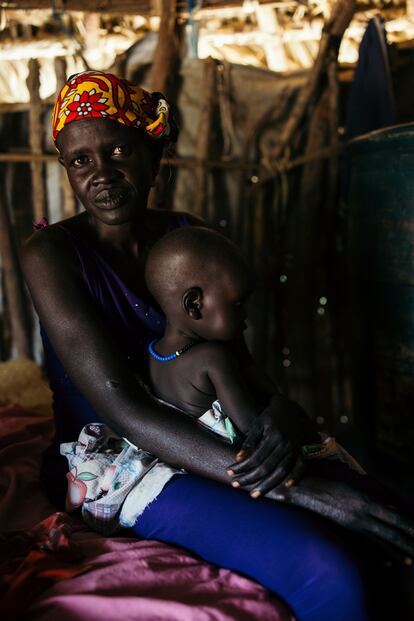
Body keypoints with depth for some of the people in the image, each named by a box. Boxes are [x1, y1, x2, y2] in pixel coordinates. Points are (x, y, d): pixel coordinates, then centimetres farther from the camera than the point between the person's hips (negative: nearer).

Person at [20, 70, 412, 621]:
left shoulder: (190, 235, 5)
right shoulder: (52, 253, -12)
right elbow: (121, 409, -23)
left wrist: (284, 407, -23)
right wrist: (288, 485, -32)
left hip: (202, 445, 5)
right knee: (329, 573, -26)